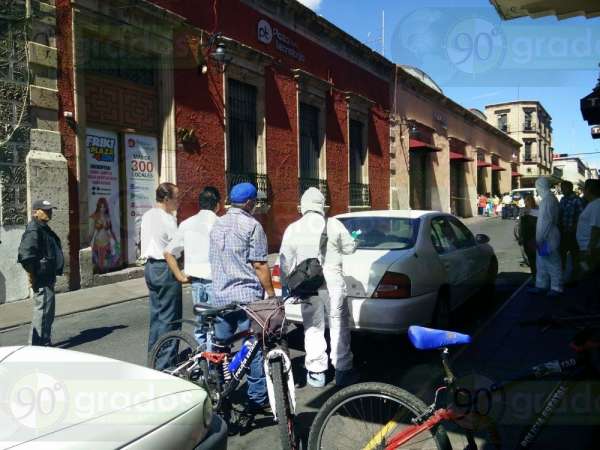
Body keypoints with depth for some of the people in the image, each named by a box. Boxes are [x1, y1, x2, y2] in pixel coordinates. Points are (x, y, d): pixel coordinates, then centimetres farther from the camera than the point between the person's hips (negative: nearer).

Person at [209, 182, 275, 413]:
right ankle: (257, 399, 9)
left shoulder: (217, 225, 12)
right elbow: (259, 265, -13)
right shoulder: (251, 225, -10)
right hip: (247, 295, -6)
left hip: (220, 295, 7)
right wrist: (271, 293, -6)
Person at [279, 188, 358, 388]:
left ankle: (316, 372, 15)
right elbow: (349, 248, 6)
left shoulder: (293, 229, 0)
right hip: (333, 283, -1)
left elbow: (285, 262, 2)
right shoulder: (334, 224, -4)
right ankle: (342, 371, 17)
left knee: (313, 329, 10)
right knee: (339, 326, 9)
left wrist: (286, 285, 12)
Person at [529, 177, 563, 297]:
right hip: (544, 237, 10)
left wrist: (540, 238, -21)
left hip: (548, 238, -10)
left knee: (553, 263, 1)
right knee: (541, 263, 16)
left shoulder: (548, 199, -20)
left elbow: (547, 220, -23)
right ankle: (541, 286, 26)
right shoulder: (549, 198, 11)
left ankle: (556, 288, 11)